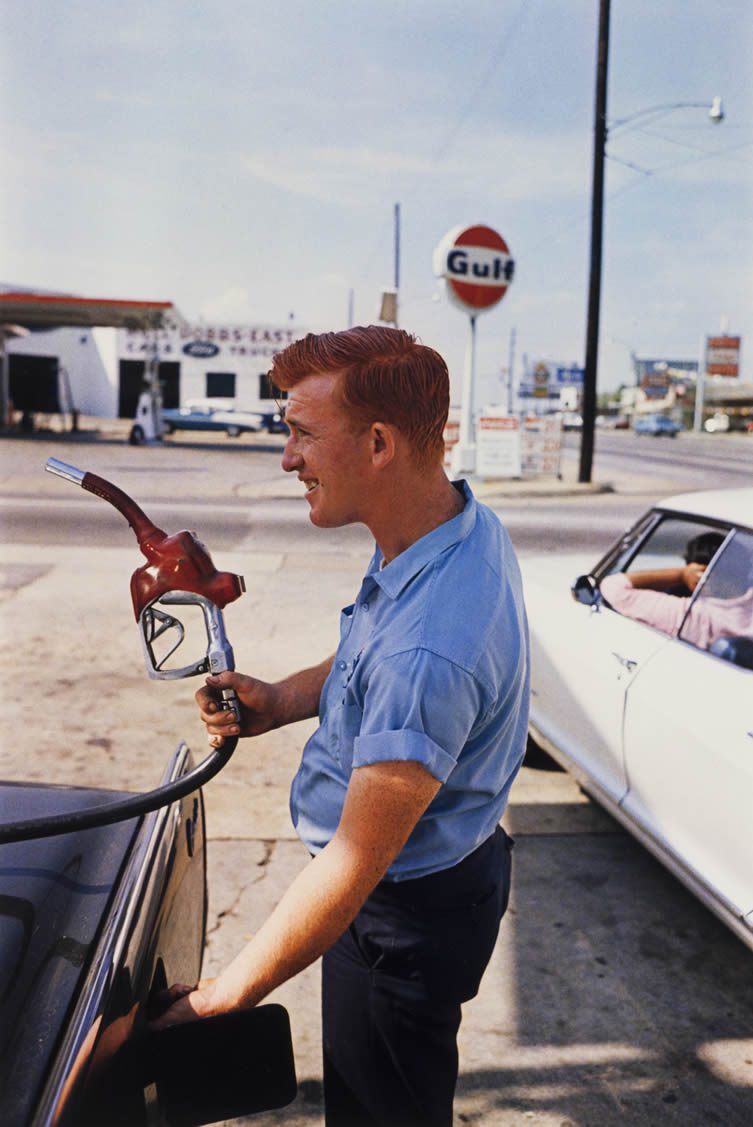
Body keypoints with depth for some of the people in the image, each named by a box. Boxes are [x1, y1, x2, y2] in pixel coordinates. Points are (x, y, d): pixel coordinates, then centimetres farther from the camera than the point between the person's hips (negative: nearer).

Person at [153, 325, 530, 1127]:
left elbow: (356, 866, -32)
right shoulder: (461, 520, -6)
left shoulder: (428, 652, -39)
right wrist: (283, 701, -7)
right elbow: (371, 661, 10)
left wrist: (219, 998, -21)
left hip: (406, 911, -8)